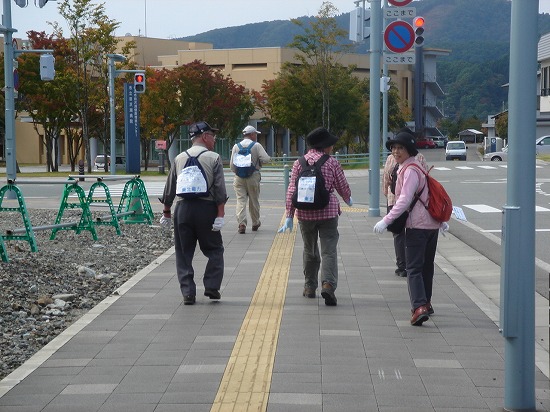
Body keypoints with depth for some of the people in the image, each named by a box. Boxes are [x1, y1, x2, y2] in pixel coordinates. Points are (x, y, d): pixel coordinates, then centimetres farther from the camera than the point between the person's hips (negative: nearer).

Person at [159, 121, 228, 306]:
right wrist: (220, 215, -9)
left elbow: (169, 189, 14)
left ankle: (188, 292, 3)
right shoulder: (214, 158, 0)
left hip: (182, 208, 3)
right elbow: (220, 190, -8)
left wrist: (166, 213, 22)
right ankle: (211, 286, 1)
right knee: (214, 250, 11)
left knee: (184, 253, 8)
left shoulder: (179, 158, 11)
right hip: (206, 208, -3)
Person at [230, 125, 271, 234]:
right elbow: (266, 159, -14)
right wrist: (259, 162, 8)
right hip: (253, 176, -1)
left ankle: (241, 224, -16)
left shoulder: (236, 147, 3)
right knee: (254, 201, 12)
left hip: (239, 177, 1)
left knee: (241, 200, -2)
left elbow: (232, 164, 3)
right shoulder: (256, 146, -5)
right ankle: (255, 223, 24)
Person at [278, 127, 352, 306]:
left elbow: (292, 191, -2)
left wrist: (289, 216, -1)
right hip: (328, 211, -3)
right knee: (329, 250, -4)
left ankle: (310, 287, 25)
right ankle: (328, 284, -23)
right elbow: (343, 187, 4)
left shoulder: (299, 163, 2)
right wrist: (348, 199, 26)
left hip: (305, 213, 3)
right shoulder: (331, 162, -4)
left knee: (309, 250, 18)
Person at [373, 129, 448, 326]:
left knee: (414, 268, -12)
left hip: (417, 225, -10)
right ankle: (425, 303, 29)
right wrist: (441, 220, 33)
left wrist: (386, 220, -24)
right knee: (426, 266, 18)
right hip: (432, 224, 10)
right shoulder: (418, 166, 18)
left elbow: (405, 200, -21)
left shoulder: (410, 170, -12)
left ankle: (419, 307, -23)